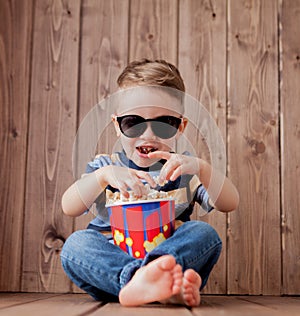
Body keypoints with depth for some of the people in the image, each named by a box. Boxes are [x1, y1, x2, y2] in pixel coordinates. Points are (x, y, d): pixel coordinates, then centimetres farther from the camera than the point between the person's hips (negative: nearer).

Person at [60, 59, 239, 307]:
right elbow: (69, 208, -5)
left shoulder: (185, 169, 11)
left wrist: (200, 167, -21)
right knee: (76, 243, -27)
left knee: (204, 233, -25)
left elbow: (230, 204, -3)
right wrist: (103, 175, -23)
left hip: (171, 255, 1)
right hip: (112, 255, 0)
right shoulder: (105, 165, 11)